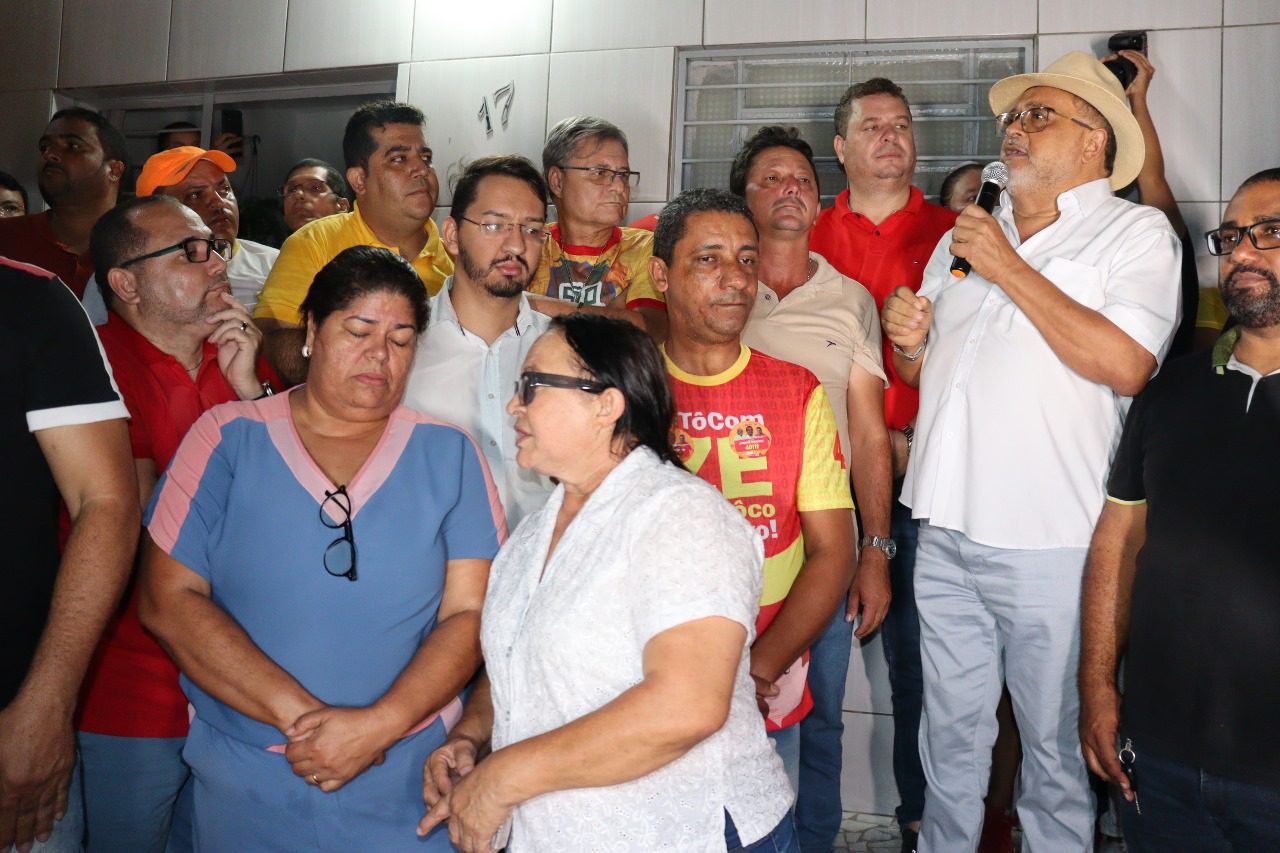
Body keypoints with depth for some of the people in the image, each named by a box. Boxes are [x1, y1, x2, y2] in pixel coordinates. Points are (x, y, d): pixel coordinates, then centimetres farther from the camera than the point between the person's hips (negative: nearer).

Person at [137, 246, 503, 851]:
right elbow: (167, 601, -7)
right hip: (244, 781, 1)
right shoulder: (227, 438, 0)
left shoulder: (449, 454, 0)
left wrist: (379, 724, -19)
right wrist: (299, 713, -15)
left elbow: (470, 614, -5)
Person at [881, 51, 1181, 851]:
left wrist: (1008, 269, -14)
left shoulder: (1136, 231, -2)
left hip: (1049, 545, -5)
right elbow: (921, 370, 22)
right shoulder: (967, 234, 15)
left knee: (1055, 747, 10)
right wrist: (908, 340, -2)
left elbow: (1124, 364, -19)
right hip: (946, 535, 5)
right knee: (951, 739, 17)